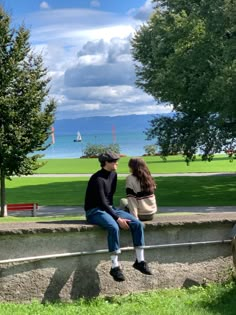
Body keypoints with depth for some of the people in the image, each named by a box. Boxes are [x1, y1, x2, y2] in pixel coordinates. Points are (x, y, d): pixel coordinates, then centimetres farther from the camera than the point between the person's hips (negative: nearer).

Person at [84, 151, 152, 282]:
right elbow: (102, 202, -24)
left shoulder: (113, 175, 7)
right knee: (114, 227, -38)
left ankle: (140, 261, -7)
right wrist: (118, 218, -27)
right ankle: (115, 267, -32)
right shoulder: (98, 179, -20)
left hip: (109, 208, 8)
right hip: (95, 211, -8)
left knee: (137, 223, -12)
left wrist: (115, 211, 6)